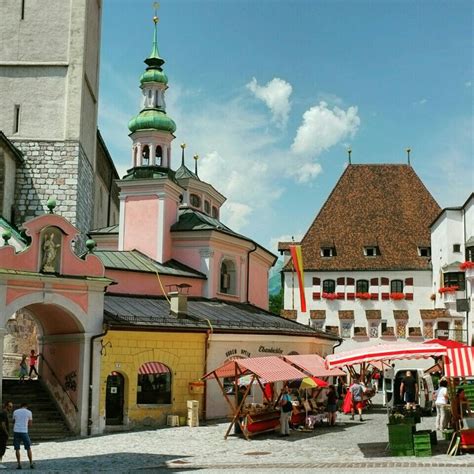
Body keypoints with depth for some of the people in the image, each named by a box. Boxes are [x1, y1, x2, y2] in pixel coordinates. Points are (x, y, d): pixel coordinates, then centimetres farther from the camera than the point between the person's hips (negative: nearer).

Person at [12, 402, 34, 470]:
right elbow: (30, 424, 7)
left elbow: (14, 422, 18)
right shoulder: (29, 412, 3)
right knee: (28, 448, 9)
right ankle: (31, 464, 6)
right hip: (24, 431, -1)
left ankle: (19, 464, 4)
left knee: (17, 449, 8)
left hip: (16, 431, 1)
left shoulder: (15, 412, 8)